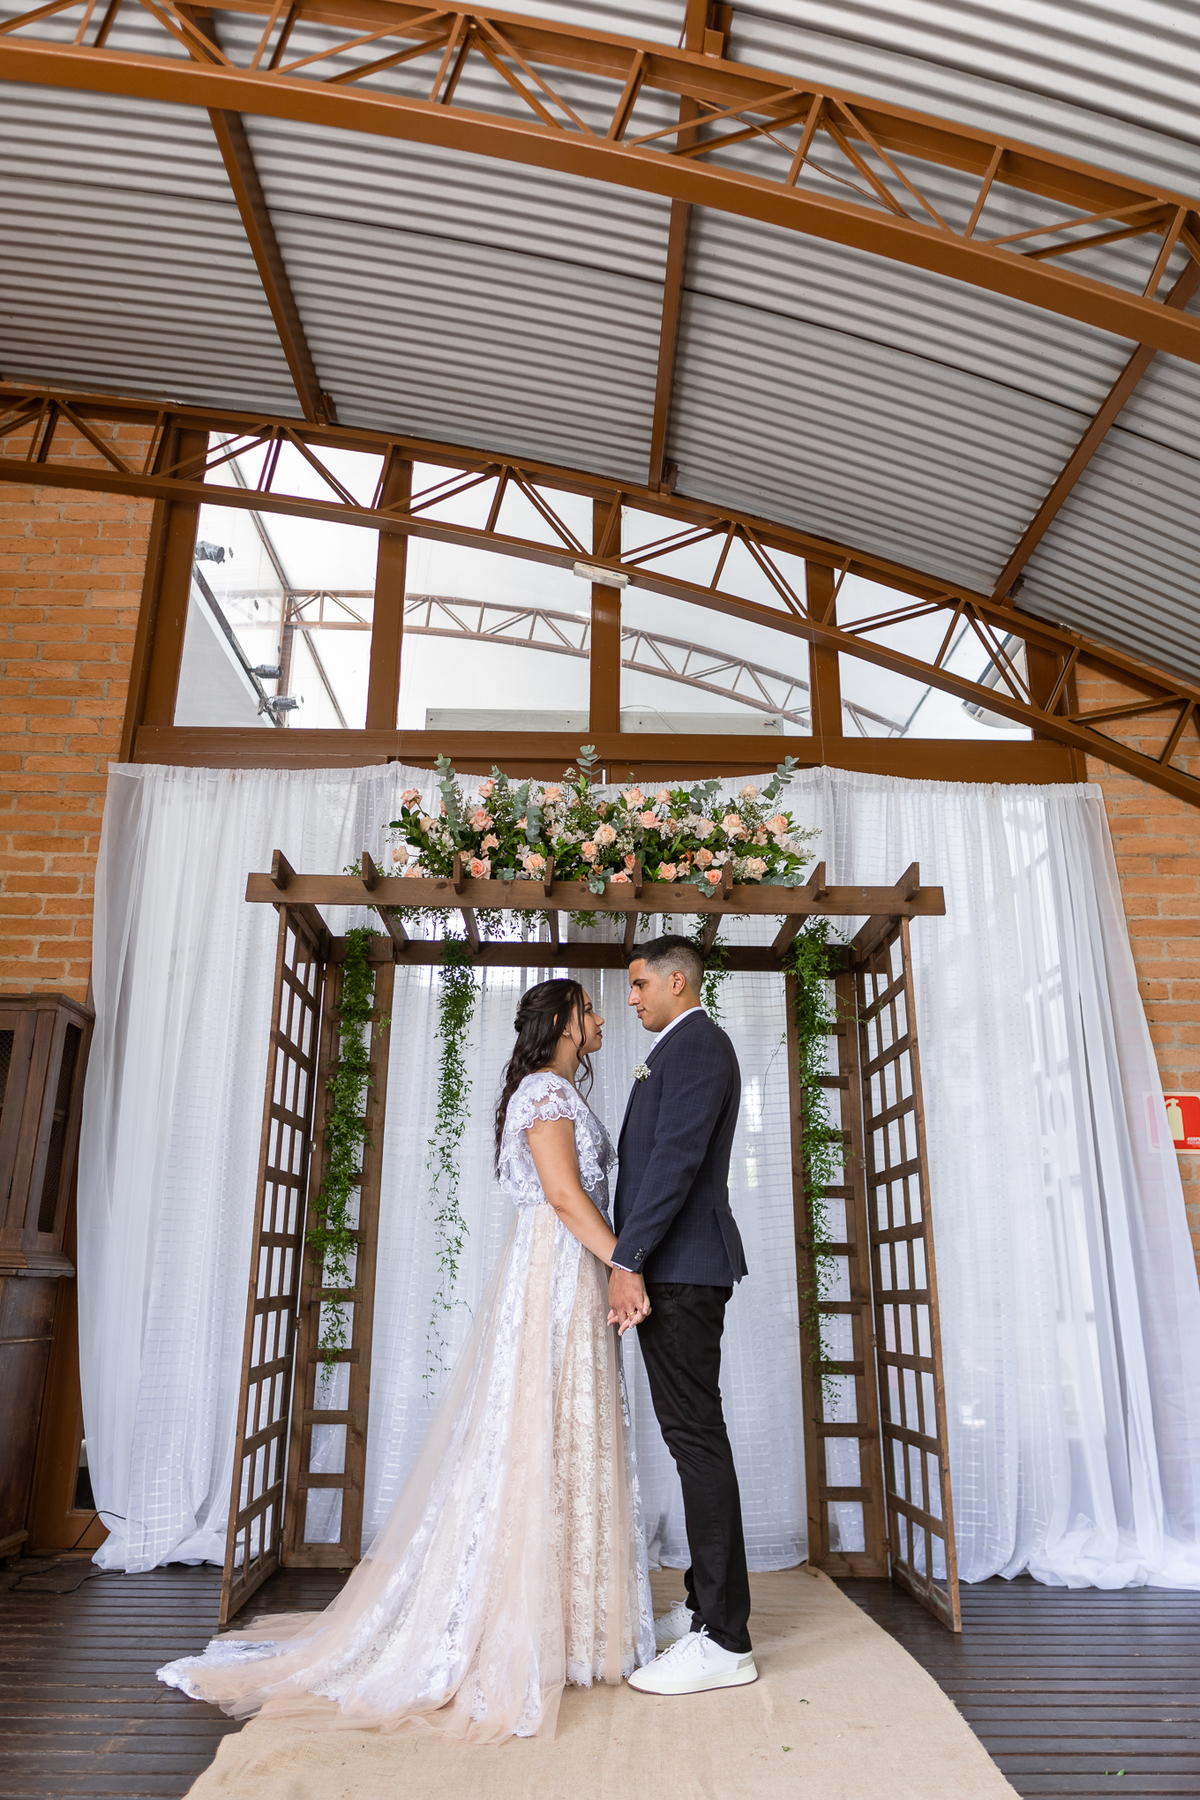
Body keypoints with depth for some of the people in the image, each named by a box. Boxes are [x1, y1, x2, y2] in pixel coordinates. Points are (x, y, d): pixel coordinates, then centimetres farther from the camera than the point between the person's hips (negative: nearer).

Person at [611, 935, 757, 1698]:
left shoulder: (695, 1042, -11)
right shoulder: (684, 1048, 21)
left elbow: (677, 1157, -21)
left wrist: (629, 1260, -22)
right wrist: (636, 1258, 19)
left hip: (680, 1268, -10)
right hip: (675, 1268, 10)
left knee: (696, 1436, -6)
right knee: (694, 1433, 15)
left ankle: (724, 1641, 2)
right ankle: (708, 1604, 26)